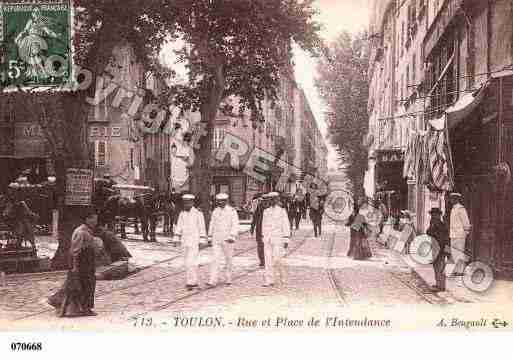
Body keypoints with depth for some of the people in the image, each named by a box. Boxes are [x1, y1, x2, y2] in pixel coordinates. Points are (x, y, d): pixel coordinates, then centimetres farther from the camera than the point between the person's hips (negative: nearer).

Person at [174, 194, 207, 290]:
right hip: (185, 242, 6)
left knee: (191, 262, -14)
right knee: (189, 262, 10)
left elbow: (202, 228, -10)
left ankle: (190, 282, -12)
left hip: (195, 242, -6)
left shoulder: (198, 214, -11)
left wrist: (201, 242, -12)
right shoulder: (182, 214, 7)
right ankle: (194, 282, 20)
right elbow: (179, 228, 9)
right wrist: (176, 240, 2)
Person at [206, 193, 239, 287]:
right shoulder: (215, 211, 9)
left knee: (229, 260, 8)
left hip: (227, 240, -3)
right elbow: (212, 224, 16)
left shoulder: (232, 211, -6)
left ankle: (228, 279, 24)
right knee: (215, 259, -6)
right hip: (216, 240, 3)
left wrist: (232, 236, -20)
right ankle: (213, 281, -10)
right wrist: (210, 236, 13)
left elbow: (235, 225, -11)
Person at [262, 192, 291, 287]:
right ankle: (269, 281, 3)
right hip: (267, 240, 4)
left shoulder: (282, 211, -3)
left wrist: (286, 240, -9)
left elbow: (286, 226, -5)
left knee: (276, 260, -9)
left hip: (278, 239, -4)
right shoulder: (266, 211, 10)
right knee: (268, 261, 0)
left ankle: (282, 274, 18)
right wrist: (263, 239, 14)